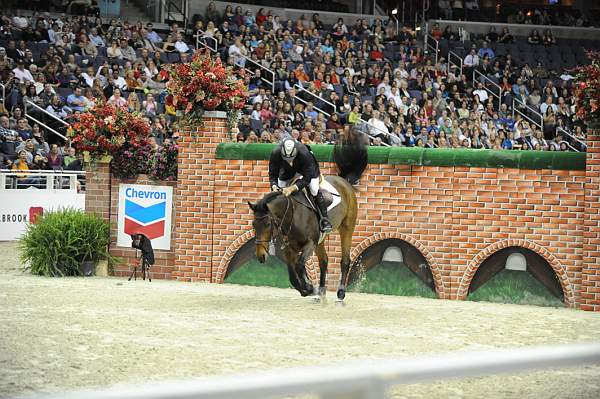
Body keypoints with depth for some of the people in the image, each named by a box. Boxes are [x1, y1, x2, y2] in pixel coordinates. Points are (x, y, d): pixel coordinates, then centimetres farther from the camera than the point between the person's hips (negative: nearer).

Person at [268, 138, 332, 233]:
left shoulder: (304, 153, -44)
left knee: (314, 190, -20)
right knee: (279, 192, -5)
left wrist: (292, 188, -50)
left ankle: (325, 220, -12)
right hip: (287, 172, 3)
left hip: (308, 169, -3)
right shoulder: (275, 154, -37)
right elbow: (273, 175, -25)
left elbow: (307, 178, -38)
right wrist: (274, 187, -45)